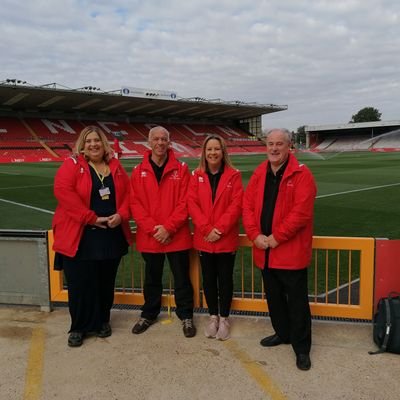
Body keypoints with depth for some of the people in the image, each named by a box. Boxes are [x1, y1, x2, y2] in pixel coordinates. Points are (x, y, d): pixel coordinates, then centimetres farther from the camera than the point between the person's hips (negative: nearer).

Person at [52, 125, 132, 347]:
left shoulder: (116, 166, 9)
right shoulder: (72, 165, -4)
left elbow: (128, 192, 9)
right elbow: (63, 192, -17)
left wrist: (121, 214, -10)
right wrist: (91, 218, -19)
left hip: (112, 235, 4)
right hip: (80, 237, -4)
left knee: (106, 283, 13)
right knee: (80, 284, 3)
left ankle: (102, 321, 32)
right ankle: (79, 327, 21)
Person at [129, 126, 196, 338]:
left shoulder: (181, 169, -2)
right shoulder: (138, 171, 2)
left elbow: (184, 202, -8)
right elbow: (135, 203, -3)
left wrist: (169, 227, -16)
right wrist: (152, 228, -14)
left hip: (177, 236, -1)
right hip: (149, 237, 2)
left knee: (181, 278, 10)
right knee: (152, 278, 18)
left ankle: (186, 316, 26)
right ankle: (149, 314, 35)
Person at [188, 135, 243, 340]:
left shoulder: (233, 175, -3)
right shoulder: (197, 175, 3)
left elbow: (236, 205, -9)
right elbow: (192, 204, -4)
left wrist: (219, 229, -16)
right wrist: (207, 229, -15)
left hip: (227, 239, -2)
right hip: (203, 239, 2)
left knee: (225, 279, 9)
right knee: (209, 279, 13)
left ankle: (224, 318, 25)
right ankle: (213, 316, 30)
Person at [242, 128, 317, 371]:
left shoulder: (301, 174, -11)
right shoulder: (259, 173, 8)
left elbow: (301, 212, -19)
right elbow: (248, 205, 4)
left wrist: (276, 237, -17)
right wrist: (255, 235, -9)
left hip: (291, 251, -6)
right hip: (265, 250, 6)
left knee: (297, 301, 4)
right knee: (274, 297, 20)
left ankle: (302, 348, 18)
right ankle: (282, 333, 39)